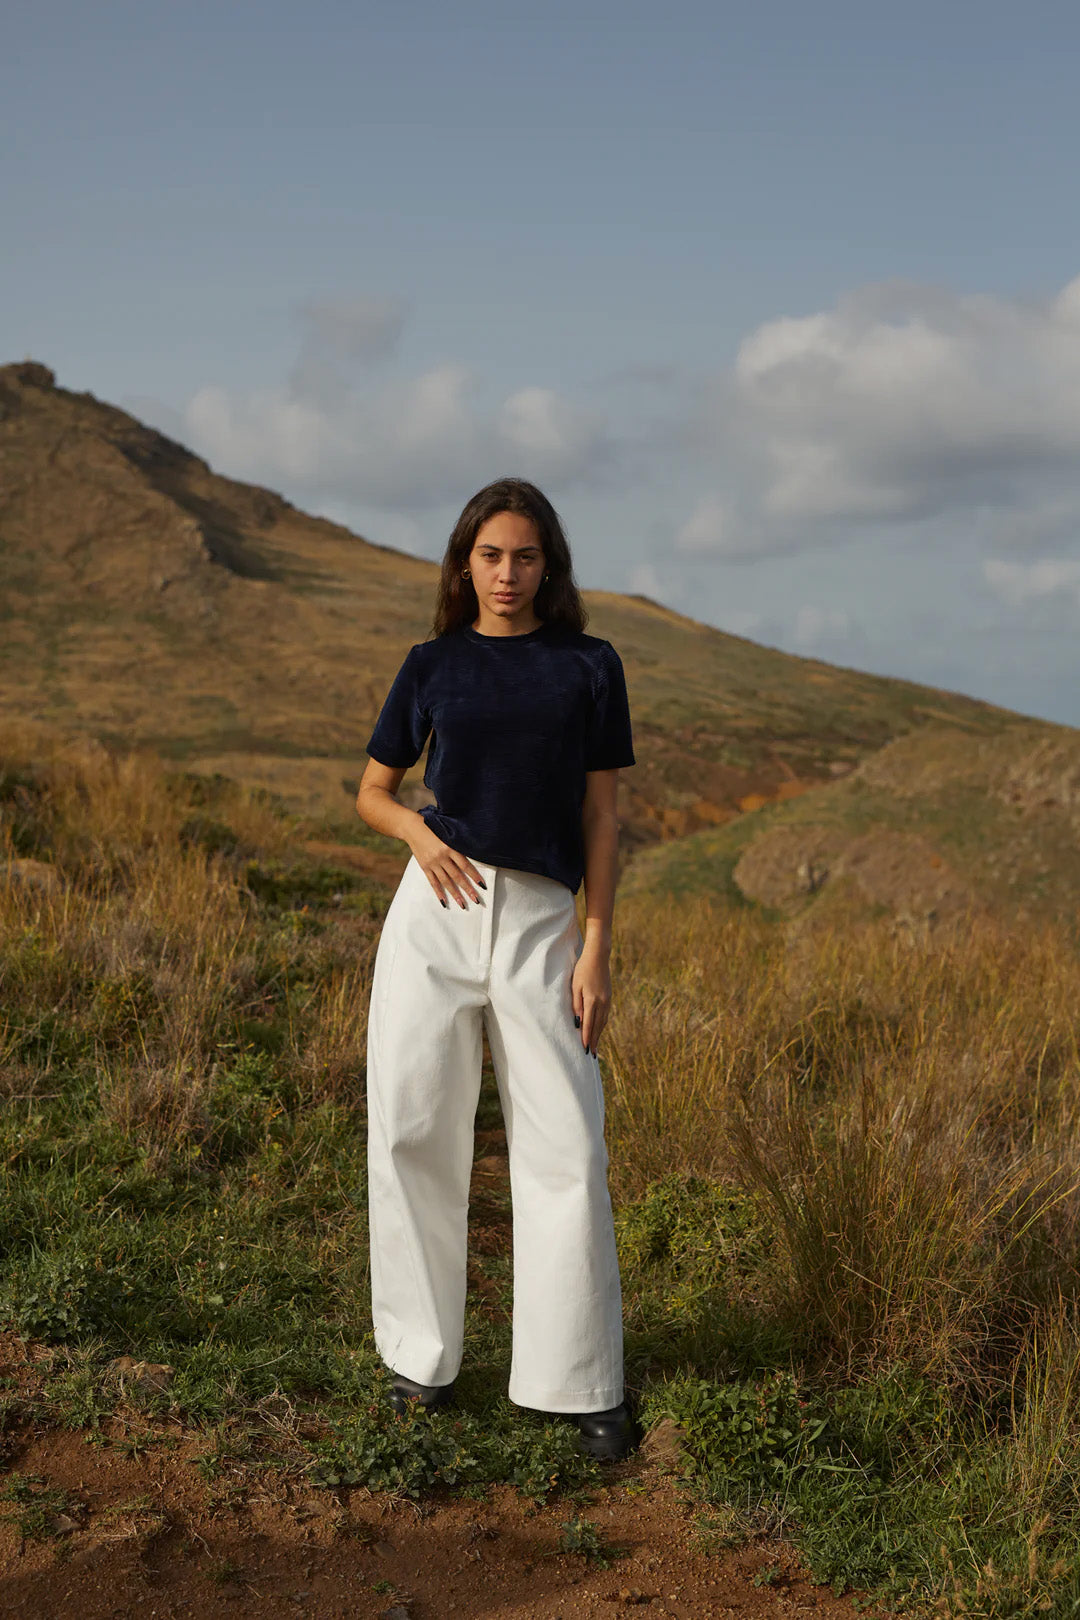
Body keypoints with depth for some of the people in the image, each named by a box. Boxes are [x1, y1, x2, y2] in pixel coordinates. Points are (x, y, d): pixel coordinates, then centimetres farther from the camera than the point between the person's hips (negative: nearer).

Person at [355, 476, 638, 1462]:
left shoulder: (590, 666, 6)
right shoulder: (434, 665, 9)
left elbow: (602, 814, 4)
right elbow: (372, 792, 15)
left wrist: (597, 947, -3)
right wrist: (420, 833, -7)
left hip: (541, 921, -1)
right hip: (436, 910, 2)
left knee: (567, 1152, -3)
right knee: (413, 1133, 3)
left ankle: (583, 1384, 10)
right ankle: (425, 1354, 21)